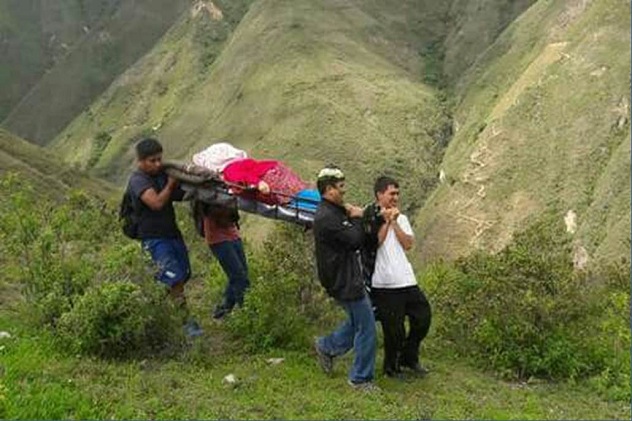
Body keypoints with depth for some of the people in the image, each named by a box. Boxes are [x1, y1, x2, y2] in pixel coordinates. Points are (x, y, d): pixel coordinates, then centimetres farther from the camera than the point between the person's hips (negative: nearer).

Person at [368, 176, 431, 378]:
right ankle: (391, 366, 24)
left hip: (406, 280, 6)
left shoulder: (401, 218, 15)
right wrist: (386, 221, -10)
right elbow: (374, 242, -16)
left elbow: (408, 243, 2)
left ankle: (409, 358, 28)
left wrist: (394, 222, -3)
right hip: (384, 284, -6)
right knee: (394, 328, 2)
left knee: (423, 316, 8)